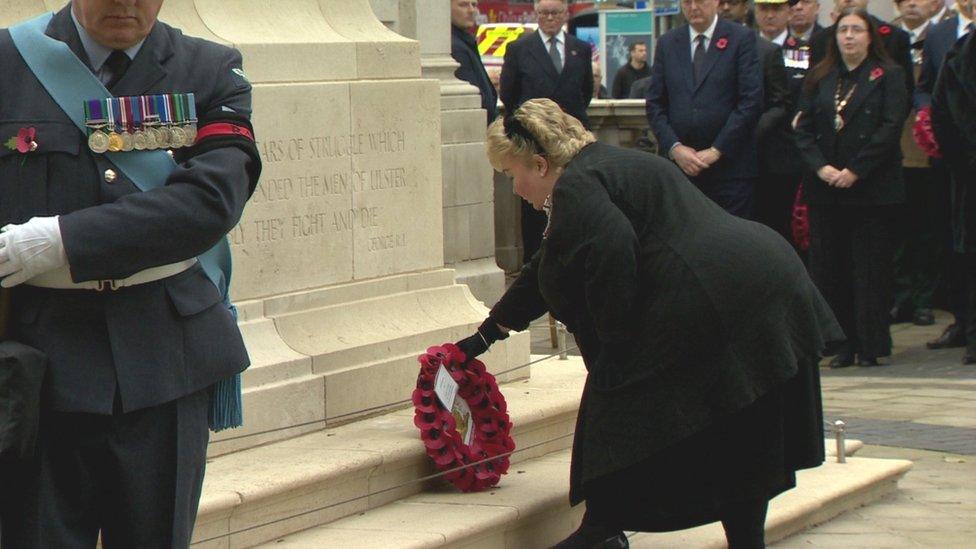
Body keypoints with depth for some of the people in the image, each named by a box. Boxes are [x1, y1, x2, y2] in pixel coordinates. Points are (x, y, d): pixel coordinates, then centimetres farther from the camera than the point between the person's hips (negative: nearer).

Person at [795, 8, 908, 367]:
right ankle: (842, 343, 8)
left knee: (870, 267, -2)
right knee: (829, 267, 2)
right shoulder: (819, 78, 12)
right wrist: (820, 167, -9)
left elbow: (891, 128, -8)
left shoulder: (887, 76, 2)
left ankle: (870, 345, 3)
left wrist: (855, 170, -14)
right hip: (825, 189, 4)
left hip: (871, 187, -4)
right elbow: (804, 128, 8)